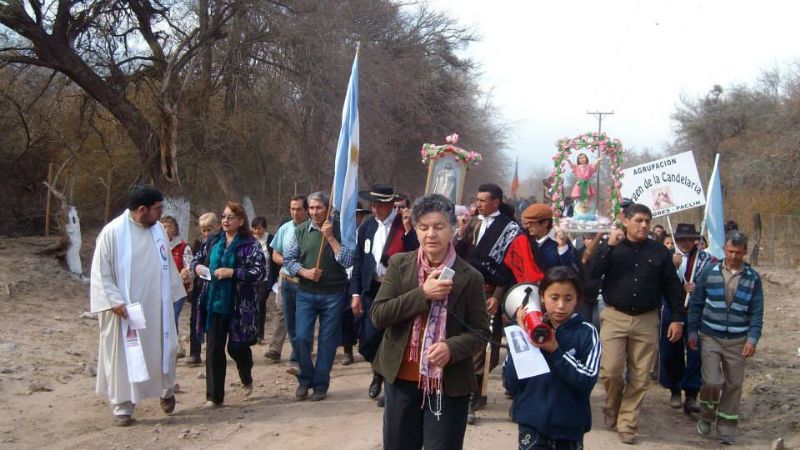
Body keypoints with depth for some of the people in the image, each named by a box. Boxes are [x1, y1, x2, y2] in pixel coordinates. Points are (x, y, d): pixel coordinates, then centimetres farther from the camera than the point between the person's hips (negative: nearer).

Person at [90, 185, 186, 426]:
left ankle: (167, 390, 36)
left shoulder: (158, 229, 4)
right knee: (124, 356, 4)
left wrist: (173, 294, 14)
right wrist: (114, 301, -18)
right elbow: (100, 272, -9)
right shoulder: (112, 232, -12)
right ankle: (122, 407, 14)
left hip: (157, 307, 5)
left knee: (164, 349, 13)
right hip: (126, 310, -5)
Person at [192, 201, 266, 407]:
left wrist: (232, 272, -21)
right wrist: (197, 267, -3)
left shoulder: (250, 245, -8)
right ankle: (214, 396, 9)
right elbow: (197, 259, 21)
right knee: (214, 350, 2)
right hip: (214, 304, 4)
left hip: (239, 307, -4)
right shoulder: (213, 241, 8)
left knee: (237, 347, 5)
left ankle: (246, 379, 37)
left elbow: (260, 272, -15)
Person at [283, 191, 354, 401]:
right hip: (306, 293, 2)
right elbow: (288, 259, 7)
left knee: (327, 340, 4)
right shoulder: (300, 231, 4)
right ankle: (305, 380, 17)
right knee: (301, 338, -4)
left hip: (333, 295, -1)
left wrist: (330, 237, -16)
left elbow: (347, 261, -11)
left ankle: (320, 384, 17)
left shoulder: (339, 230, -2)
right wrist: (305, 272, -10)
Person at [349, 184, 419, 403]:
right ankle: (379, 371, 34)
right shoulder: (366, 227, 6)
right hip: (372, 290, 4)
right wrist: (355, 293, 6)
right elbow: (358, 261, 9)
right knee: (369, 341, 3)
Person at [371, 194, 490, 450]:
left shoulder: (469, 277, -5)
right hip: (402, 380, 2)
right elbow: (378, 316, -8)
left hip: (449, 385, -2)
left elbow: (480, 332, -2)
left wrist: (452, 347, -22)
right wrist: (423, 294, -18)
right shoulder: (399, 265, 0)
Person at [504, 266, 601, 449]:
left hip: (570, 426, 0)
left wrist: (555, 350, -19)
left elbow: (587, 380, -12)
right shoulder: (529, 330, -2)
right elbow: (510, 383, -6)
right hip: (532, 424, 0)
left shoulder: (587, 333, -3)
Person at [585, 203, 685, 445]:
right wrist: (608, 246, -21)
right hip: (615, 317, -2)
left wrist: (677, 318, 3)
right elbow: (591, 273, -14)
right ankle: (612, 406, 20)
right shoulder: (611, 247, 0)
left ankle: (627, 424, 16)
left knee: (640, 378, 3)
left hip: (646, 321, 2)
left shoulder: (659, 251, 3)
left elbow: (672, 287, 8)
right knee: (610, 370, -10)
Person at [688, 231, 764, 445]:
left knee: (734, 385, 5)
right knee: (712, 381, -10)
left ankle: (726, 427, 20)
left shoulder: (753, 277, 0)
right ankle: (707, 416, 18)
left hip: (737, 341, 1)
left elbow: (757, 312, -1)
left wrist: (752, 339, -11)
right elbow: (696, 303, 3)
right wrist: (693, 332, 1)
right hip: (710, 337, -1)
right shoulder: (709, 272, -2)